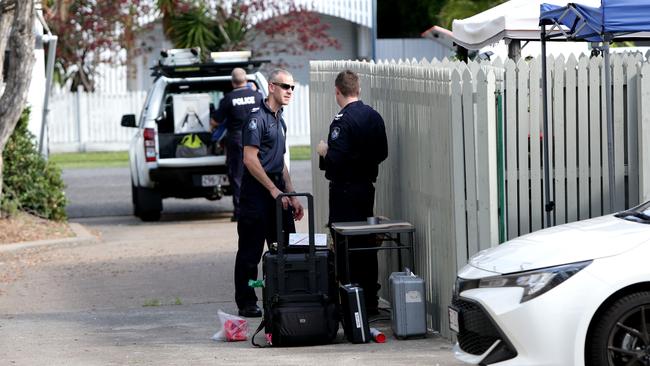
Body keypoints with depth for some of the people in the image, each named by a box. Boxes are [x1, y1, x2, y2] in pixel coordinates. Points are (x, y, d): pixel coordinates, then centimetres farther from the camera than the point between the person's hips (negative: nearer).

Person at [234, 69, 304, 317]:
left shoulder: (279, 120, 17)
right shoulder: (258, 117, -11)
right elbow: (250, 159, -18)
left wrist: (292, 196, 18)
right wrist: (274, 190, -18)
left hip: (277, 191, 9)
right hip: (257, 193, -9)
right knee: (251, 251, -2)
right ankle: (246, 304, 3)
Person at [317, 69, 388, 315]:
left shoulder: (343, 120, -18)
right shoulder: (374, 117, 6)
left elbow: (335, 160, -24)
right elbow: (382, 153, 13)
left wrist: (323, 151, -5)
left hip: (345, 189, -8)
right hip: (367, 186, 8)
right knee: (367, 244, 13)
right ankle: (370, 301, 18)